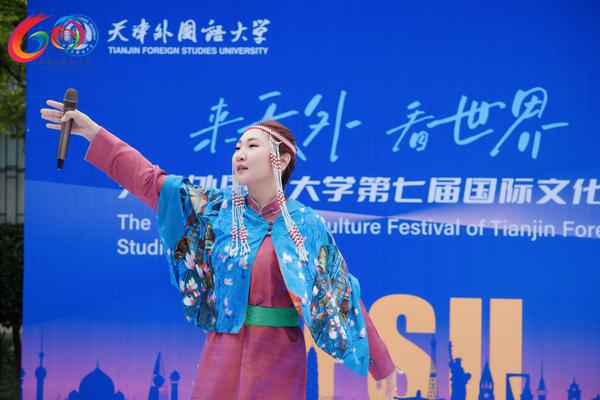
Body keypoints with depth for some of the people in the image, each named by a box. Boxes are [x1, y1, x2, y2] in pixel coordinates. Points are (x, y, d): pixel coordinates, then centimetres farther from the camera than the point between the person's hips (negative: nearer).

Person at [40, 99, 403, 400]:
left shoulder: (307, 226, -2)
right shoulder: (216, 210, 4)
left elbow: (343, 296, 1)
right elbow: (148, 179, 2)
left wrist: (382, 365, 3)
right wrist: (92, 132, -3)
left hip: (278, 360, -2)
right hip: (223, 353, 3)